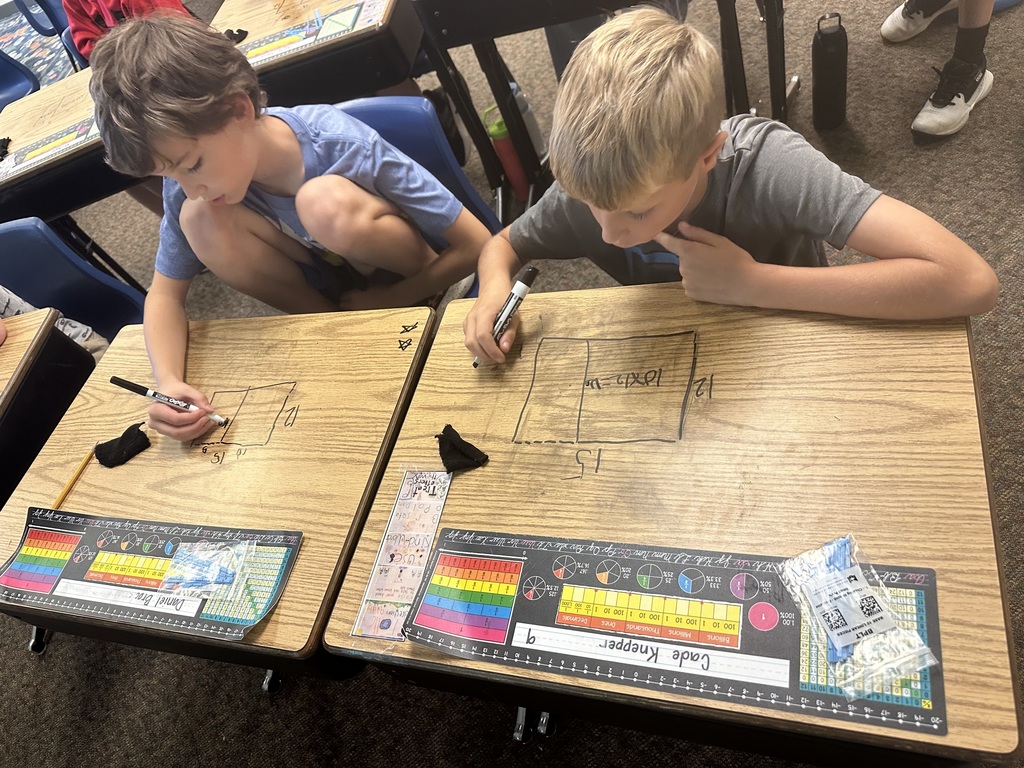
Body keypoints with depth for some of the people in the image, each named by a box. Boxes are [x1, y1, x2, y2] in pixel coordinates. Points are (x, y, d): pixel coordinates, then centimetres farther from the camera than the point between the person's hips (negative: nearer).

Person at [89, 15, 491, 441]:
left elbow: (477, 245, -27)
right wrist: (169, 381, -28)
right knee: (200, 220, -22)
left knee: (325, 201, -35)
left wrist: (386, 301, -19)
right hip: (335, 289, 5)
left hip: (417, 286, -4)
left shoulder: (341, 145, -31)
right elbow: (164, 294, -9)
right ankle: (339, 329, -4)